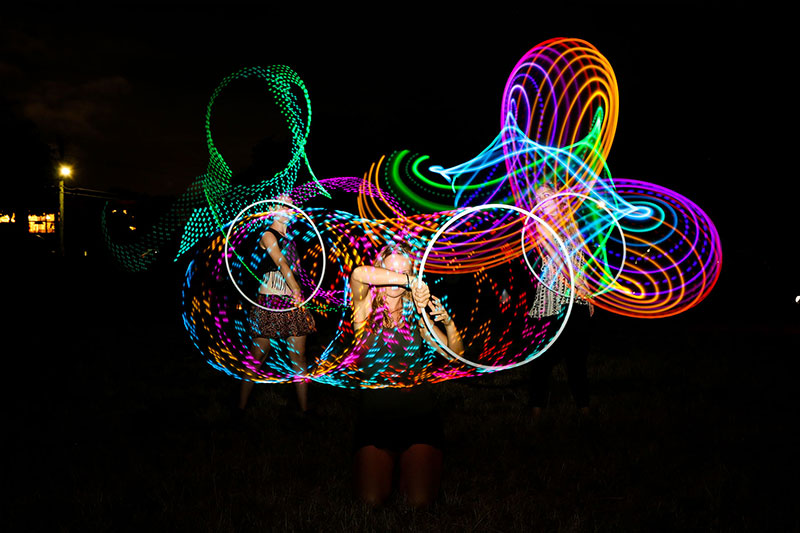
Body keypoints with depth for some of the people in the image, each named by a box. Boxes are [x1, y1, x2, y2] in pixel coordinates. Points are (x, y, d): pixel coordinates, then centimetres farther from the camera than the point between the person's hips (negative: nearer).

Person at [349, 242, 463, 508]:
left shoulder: (416, 314, 7)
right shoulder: (367, 309, -1)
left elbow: (455, 354, 5)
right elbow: (359, 274, -23)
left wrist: (449, 323, -14)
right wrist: (411, 282, -24)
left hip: (418, 415, 1)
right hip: (375, 416, -1)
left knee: (420, 500, -12)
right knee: (372, 499, -13)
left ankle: (406, 462, 21)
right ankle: (390, 462, 19)